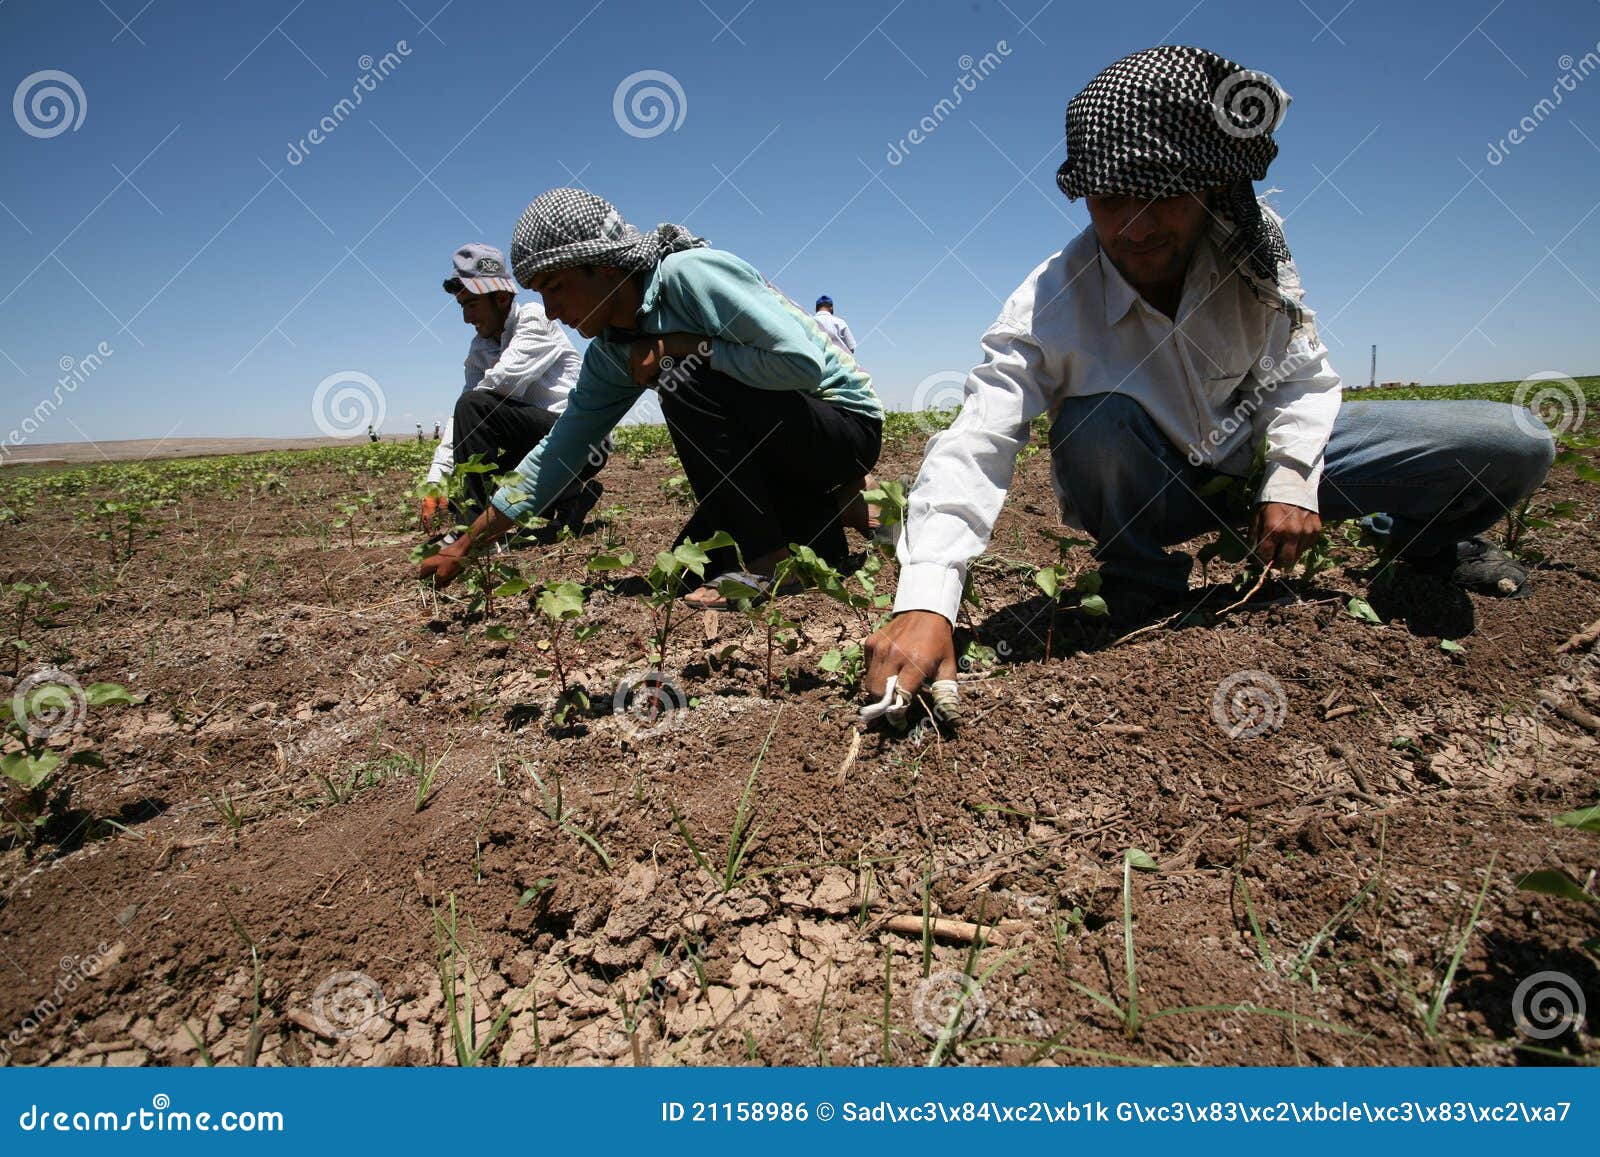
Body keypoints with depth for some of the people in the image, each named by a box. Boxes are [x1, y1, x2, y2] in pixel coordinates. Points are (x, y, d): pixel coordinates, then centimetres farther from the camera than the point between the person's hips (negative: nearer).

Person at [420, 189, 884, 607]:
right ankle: (820, 530, 18)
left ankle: (767, 557, -19)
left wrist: (679, 347, -23)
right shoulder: (609, 355, 1)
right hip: (774, 448, 8)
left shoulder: (691, 274, -22)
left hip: (846, 423, -8)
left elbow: (803, 362, -31)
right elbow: (557, 453, 6)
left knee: (685, 381, -28)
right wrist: (463, 548, 5)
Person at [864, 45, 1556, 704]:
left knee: (1516, 446, -12)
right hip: (1144, 486, -2)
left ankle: (1428, 540, 24)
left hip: (1259, 454, 3)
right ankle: (1144, 585, -9)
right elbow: (973, 447, -40)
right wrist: (924, 603, -54)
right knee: (1096, 423, -39)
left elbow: (1302, 373, -3)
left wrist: (1292, 478, -22)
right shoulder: (1050, 305, -29)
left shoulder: (1253, 246, -17)